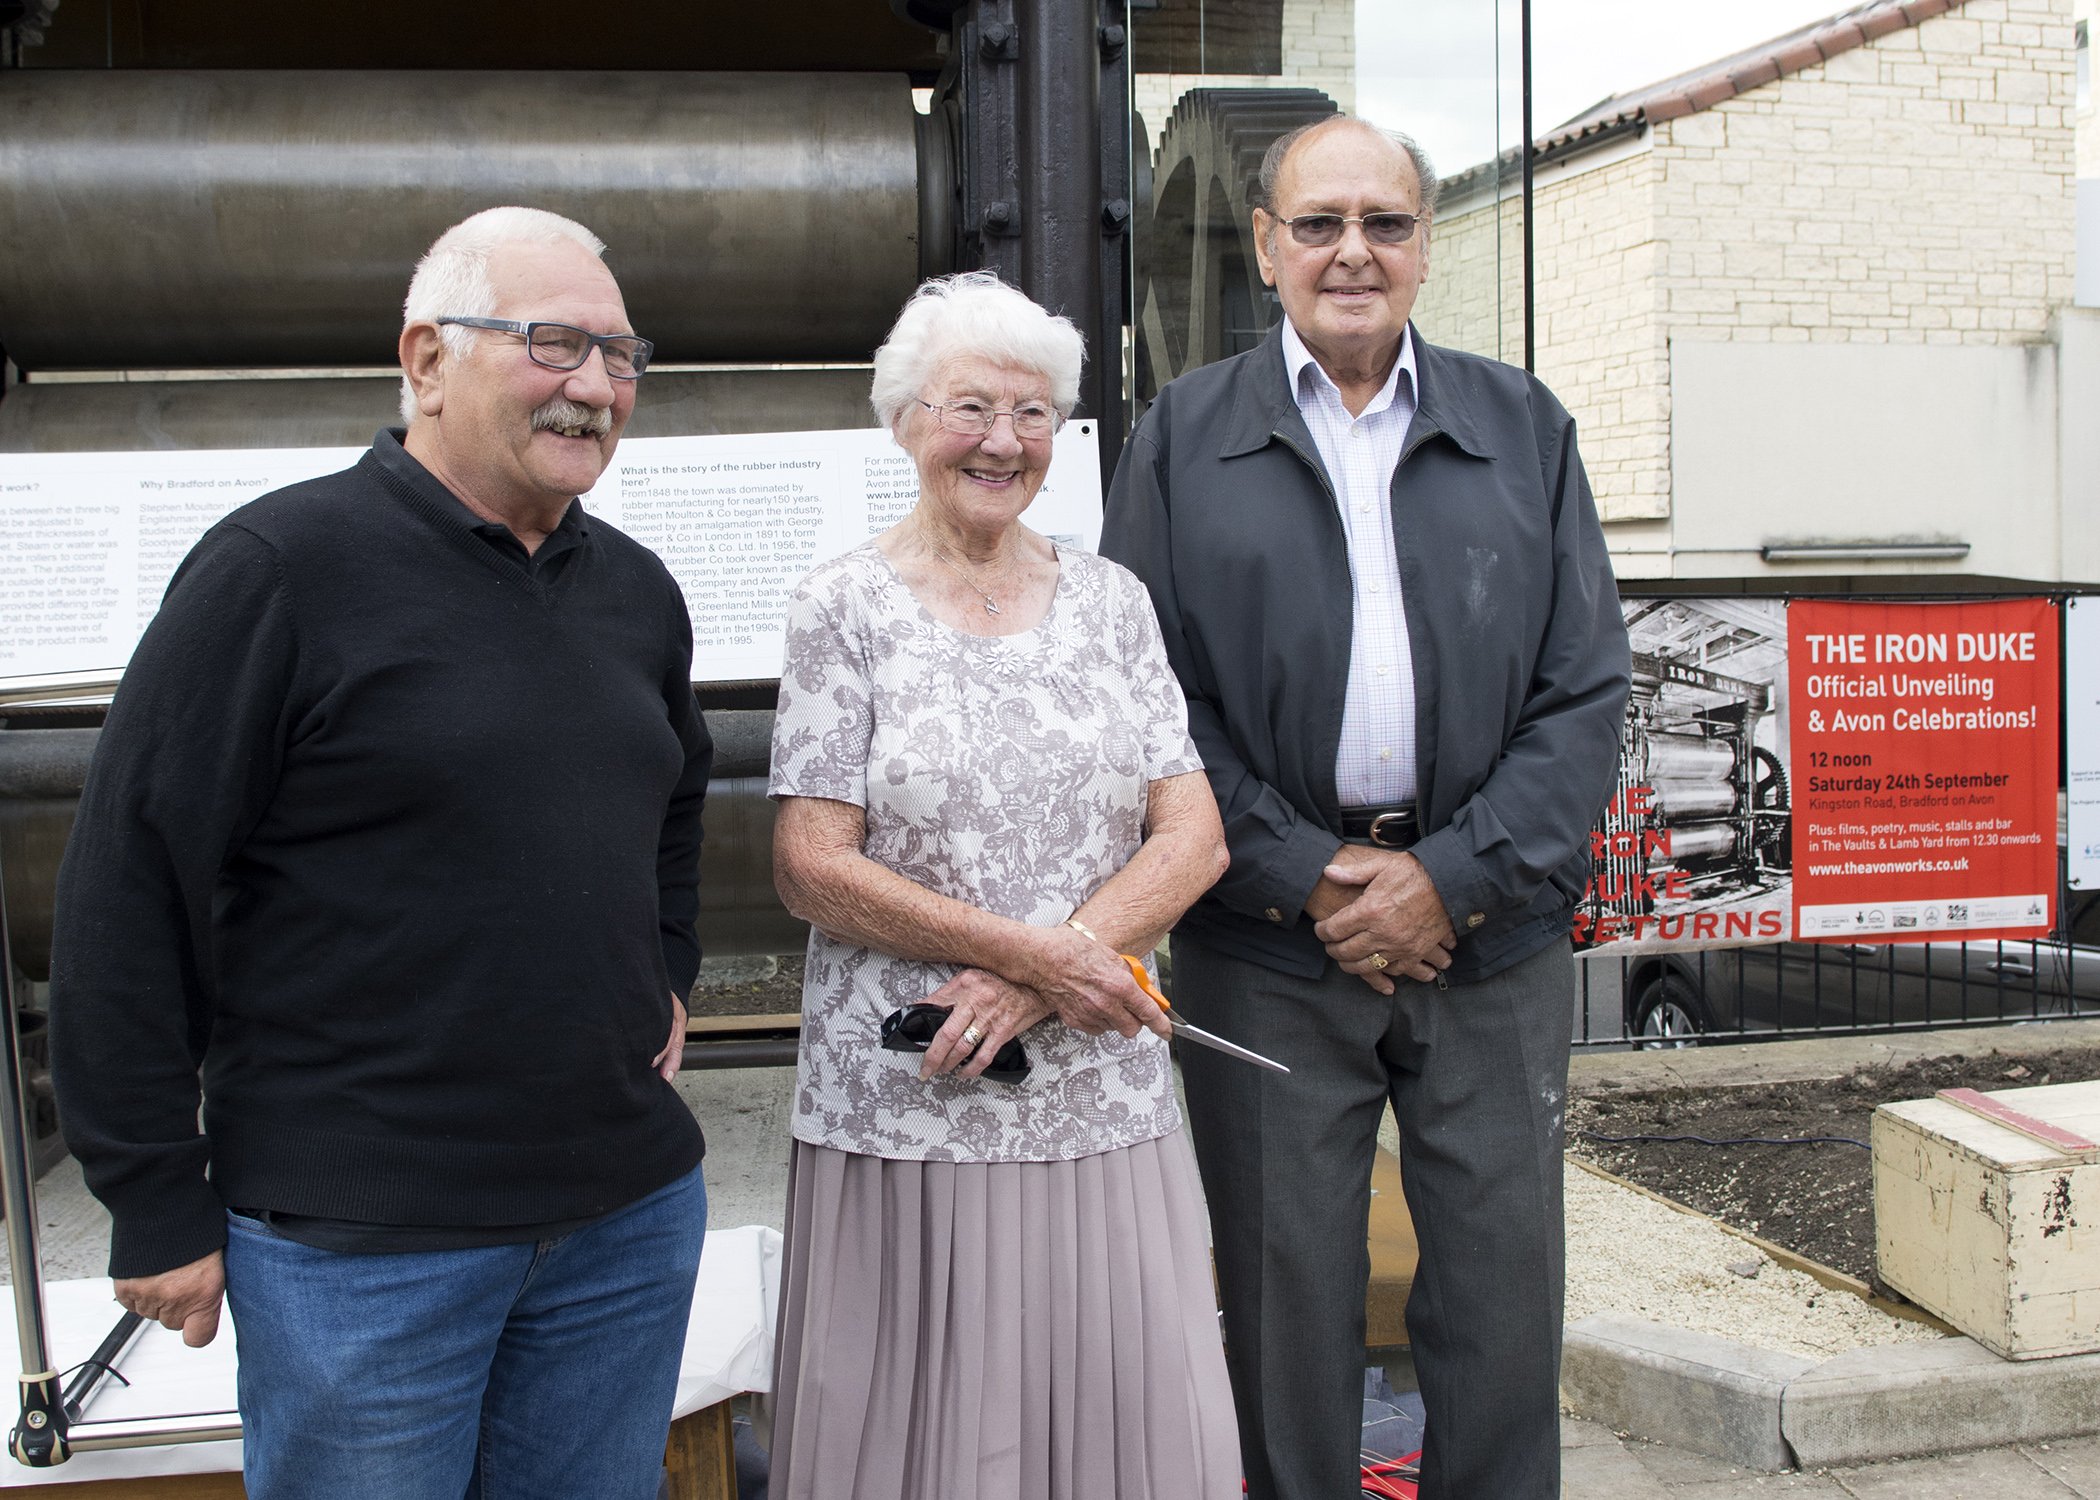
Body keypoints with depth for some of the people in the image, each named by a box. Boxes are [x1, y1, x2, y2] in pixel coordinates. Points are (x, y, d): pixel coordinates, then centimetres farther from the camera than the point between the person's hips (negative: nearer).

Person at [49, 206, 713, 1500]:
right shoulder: (281, 566, -11)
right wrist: (158, 1205, -10)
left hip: (630, 1216, 6)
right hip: (361, 1242, -6)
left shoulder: (636, 590, 9)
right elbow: (131, 886, -11)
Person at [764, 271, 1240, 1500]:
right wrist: (1034, 947, -15)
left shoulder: (1111, 602, 8)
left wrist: (1032, 981, -12)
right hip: (905, 1109, -3)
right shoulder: (847, 608, -1)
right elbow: (813, 867, -6)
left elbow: (1193, 838, 3)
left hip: (1103, 1105, 3)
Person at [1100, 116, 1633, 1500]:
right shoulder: (1182, 438, 5)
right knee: (1286, 1297, 9)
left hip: (1491, 932, 1)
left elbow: (1588, 687, 4)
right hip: (1267, 937, -1)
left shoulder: (1524, 428, 9)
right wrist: (1305, 875, -10)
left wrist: (1454, 878, -8)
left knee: (1505, 1296, 8)